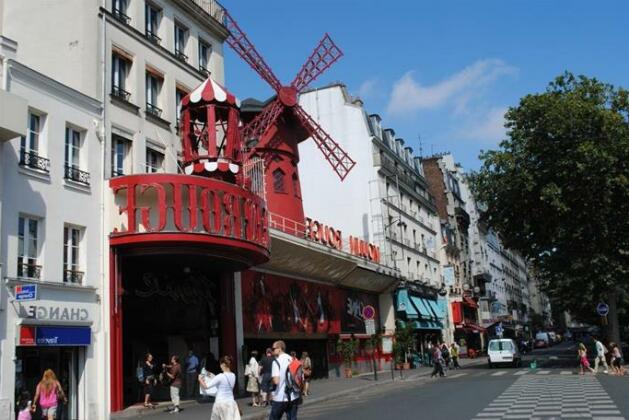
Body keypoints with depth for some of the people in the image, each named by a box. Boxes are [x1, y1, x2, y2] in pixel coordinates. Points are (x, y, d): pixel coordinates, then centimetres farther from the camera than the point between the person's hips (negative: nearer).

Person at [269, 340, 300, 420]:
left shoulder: (276, 361, -11)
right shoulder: (292, 360, 8)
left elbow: (276, 381, -19)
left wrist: (272, 380, 1)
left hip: (280, 398, -5)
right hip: (294, 397, 5)